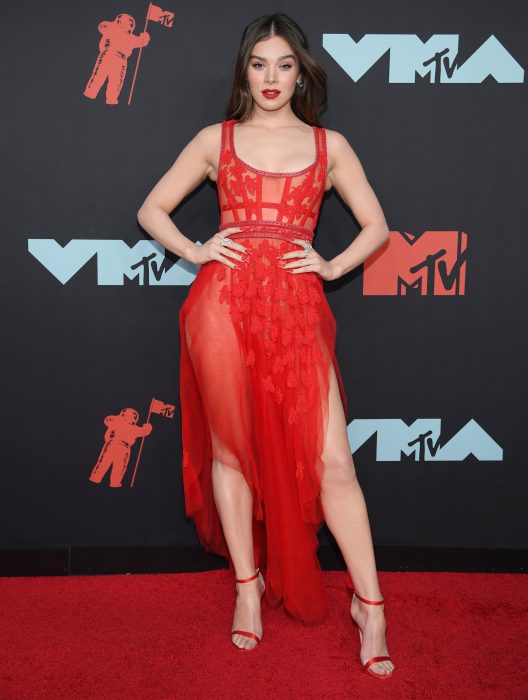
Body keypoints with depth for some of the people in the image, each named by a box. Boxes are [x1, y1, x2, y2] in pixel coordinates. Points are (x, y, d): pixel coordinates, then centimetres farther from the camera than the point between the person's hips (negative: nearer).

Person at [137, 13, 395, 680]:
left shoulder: (329, 144, 13)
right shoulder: (215, 140, 13)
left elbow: (376, 225, 18)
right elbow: (151, 209, 17)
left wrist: (333, 265, 2)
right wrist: (195, 251, 2)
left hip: (297, 307, 0)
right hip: (224, 302, 1)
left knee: (331, 460, -5)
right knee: (230, 450, 7)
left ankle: (370, 605, 7)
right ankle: (248, 583, 24)